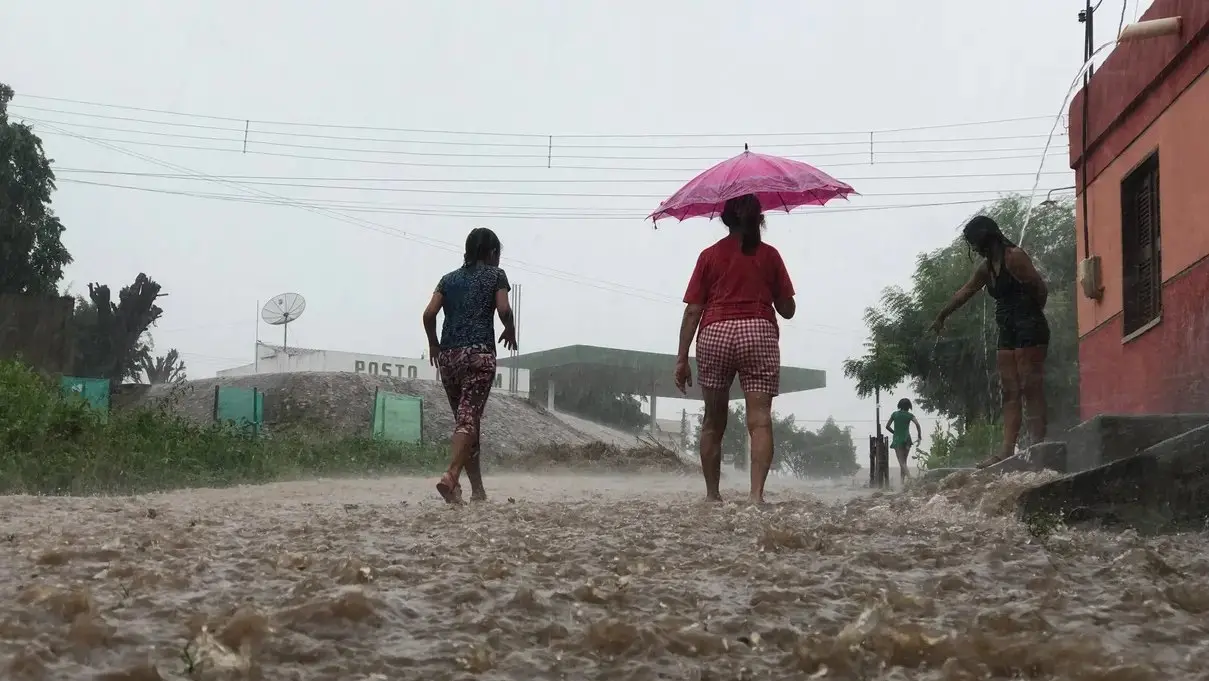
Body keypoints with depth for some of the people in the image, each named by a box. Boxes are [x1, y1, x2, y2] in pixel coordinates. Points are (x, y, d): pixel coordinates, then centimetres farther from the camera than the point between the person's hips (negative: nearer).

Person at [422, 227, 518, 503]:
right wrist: (510, 331, 11)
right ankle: (451, 476, -29)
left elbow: (429, 314, 4)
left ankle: (477, 489, 14)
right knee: (469, 419, -9)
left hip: (448, 355, 5)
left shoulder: (449, 278, 16)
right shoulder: (495, 275, 6)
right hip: (479, 354, -4)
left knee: (464, 419, 12)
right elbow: (504, 310, -8)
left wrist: (433, 344, 17)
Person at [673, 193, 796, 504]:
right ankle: (757, 493, -21)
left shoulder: (709, 256, 8)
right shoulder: (769, 255, 9)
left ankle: (712, 495, 17)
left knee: (713, 421, 13)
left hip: (714, 334, 1)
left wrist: (682, 358, 4)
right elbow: (787, 310, 11)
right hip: (759, 333, -1)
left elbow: (693, 310, 3)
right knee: (760, 419, -6)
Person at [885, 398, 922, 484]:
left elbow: (887, 426, 4)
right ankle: (902, 480, 12)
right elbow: (917, 424, -15)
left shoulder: (895, 414, 4)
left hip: (897, 440, -1)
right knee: (904, 461, 14)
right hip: (906, 440, 1)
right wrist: (919, 434, -1)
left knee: (901, 461, -10)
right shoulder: (909, 415, 1)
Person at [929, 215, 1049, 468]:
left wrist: (1029, 315, -3)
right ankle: (1007, 449, 0)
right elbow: (965, 292, 29)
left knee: (1032, 389, -12)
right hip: (1008, 333, 9)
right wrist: (941, 316, 39)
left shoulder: (1015, 256, -11)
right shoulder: (987, 266, 16)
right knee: (1010, 392, 3)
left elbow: (1041, 290, -17)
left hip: (1029, 330, -9)